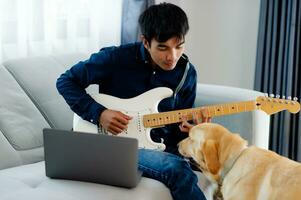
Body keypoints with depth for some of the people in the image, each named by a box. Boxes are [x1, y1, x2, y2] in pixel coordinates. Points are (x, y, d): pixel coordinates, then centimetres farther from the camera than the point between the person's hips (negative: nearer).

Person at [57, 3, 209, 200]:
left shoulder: (186, 73, 1)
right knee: (177, 170, -32)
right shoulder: (117, 58, -12)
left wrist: (187, 129, -13)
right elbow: (66, 81, -3)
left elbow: (182, 120, 12)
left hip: (161, 145, 5)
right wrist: (98, 113, -16)